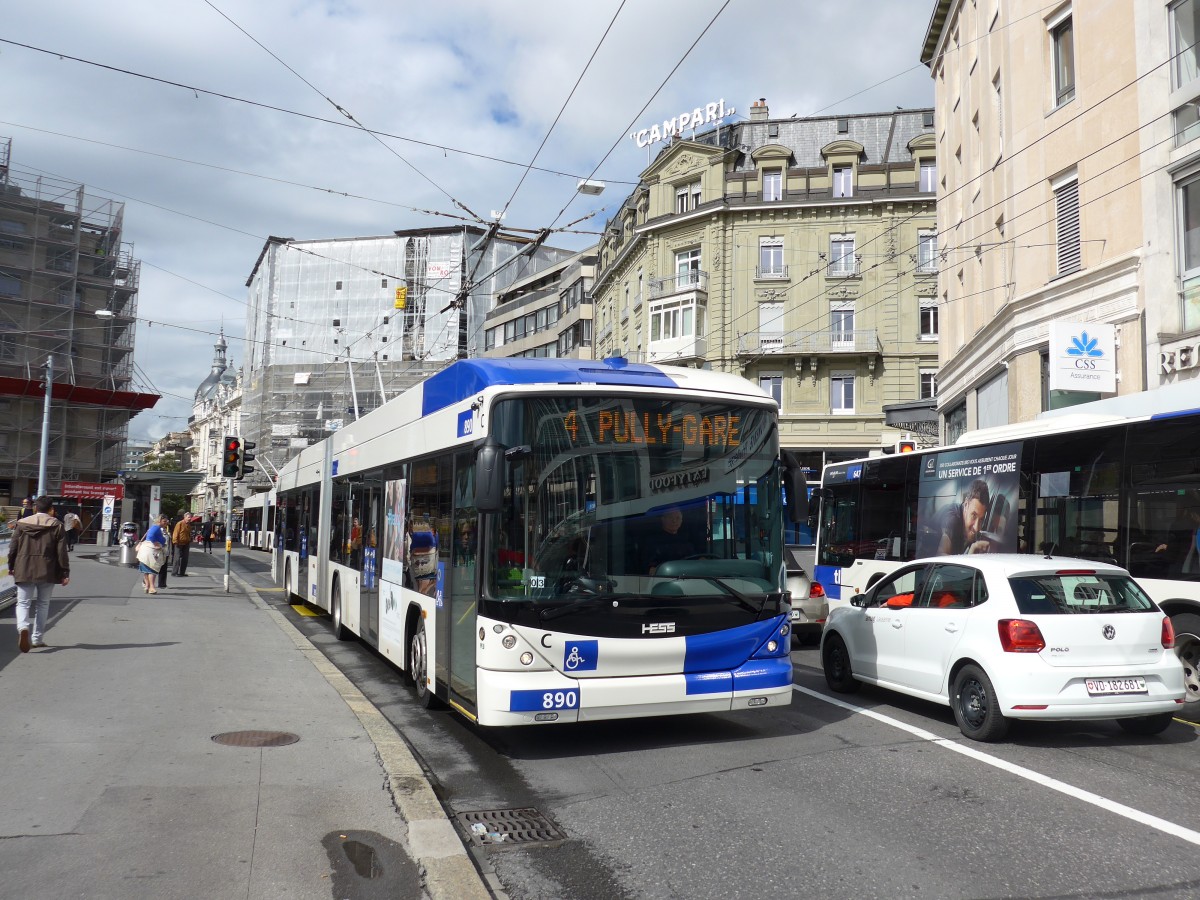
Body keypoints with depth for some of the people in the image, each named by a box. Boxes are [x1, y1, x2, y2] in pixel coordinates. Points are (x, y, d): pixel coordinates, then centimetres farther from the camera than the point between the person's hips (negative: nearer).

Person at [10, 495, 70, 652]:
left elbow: (13, 548, 5)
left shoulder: (22, 523, 2)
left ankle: (23, 628, -24)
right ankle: (37, 638, 15)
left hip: (24, 570, 0)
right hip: (47, 572, 0)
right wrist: (65, 573, 0)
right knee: (43, 604, 12)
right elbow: (61, 552, -4)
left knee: (23, 602, 4)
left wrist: (11, 567, 19)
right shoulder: (56, 525, -2)